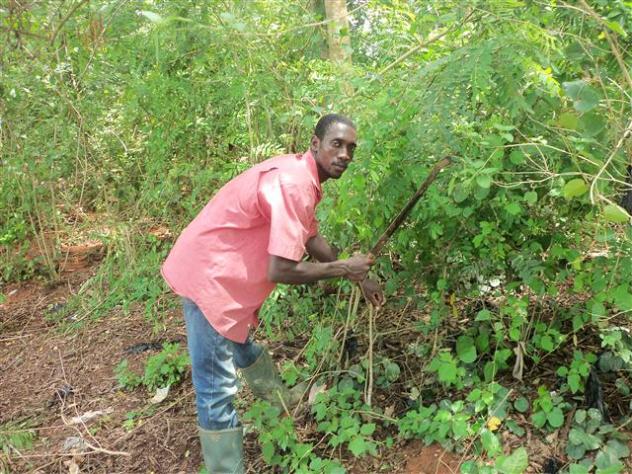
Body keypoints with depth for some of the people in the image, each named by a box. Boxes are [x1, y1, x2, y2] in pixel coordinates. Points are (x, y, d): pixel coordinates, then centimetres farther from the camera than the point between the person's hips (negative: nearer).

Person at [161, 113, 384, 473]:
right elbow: (280, 270, -29)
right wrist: (343, 268, -16)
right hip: (207, 275, -11)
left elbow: (311, 238, 18)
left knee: (240, 344, 33)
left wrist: (358, 277, 18)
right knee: (218, 390, -4)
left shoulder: (303, 176, 7)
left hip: (220, 269, 11)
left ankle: (281, 397, 56)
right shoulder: (293, 184, -26)